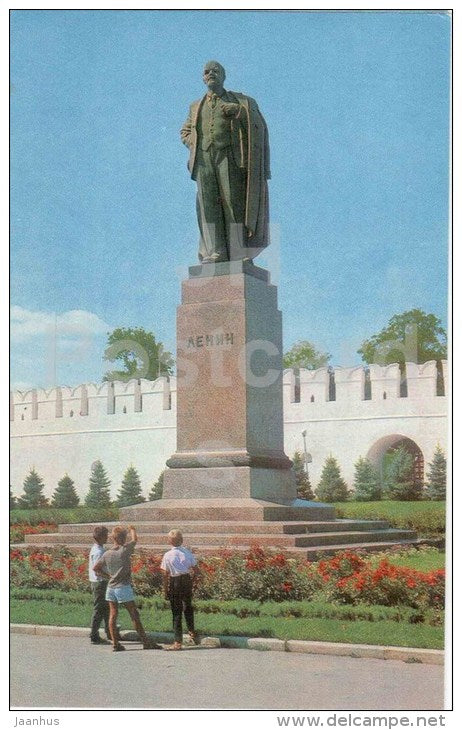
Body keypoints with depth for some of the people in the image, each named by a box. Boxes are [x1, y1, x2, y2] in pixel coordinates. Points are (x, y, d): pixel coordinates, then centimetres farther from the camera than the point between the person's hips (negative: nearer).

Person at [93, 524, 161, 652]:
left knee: (113, 615, 7)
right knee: (134, 615, -1)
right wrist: (132, 530, 27)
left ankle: (115, 644, 6)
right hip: (123, 587, -5)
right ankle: (146, 642, 3)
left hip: (111, 587, 5)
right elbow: (134, 539, 7)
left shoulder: (107, 554, 3)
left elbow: (95, 568, 6)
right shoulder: (125, 550, -11)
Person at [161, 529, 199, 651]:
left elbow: (165, 575, -8)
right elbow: (195, 569, -1)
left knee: (176, 612, 4)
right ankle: (192, 632, 28)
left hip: (174, 582, -2)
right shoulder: (187, 553, -5)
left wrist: (165, 591, -2)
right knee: (188, 607, 26)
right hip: (187, 580, 2)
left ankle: (177, 641, 5)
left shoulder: (167, 556, -11)